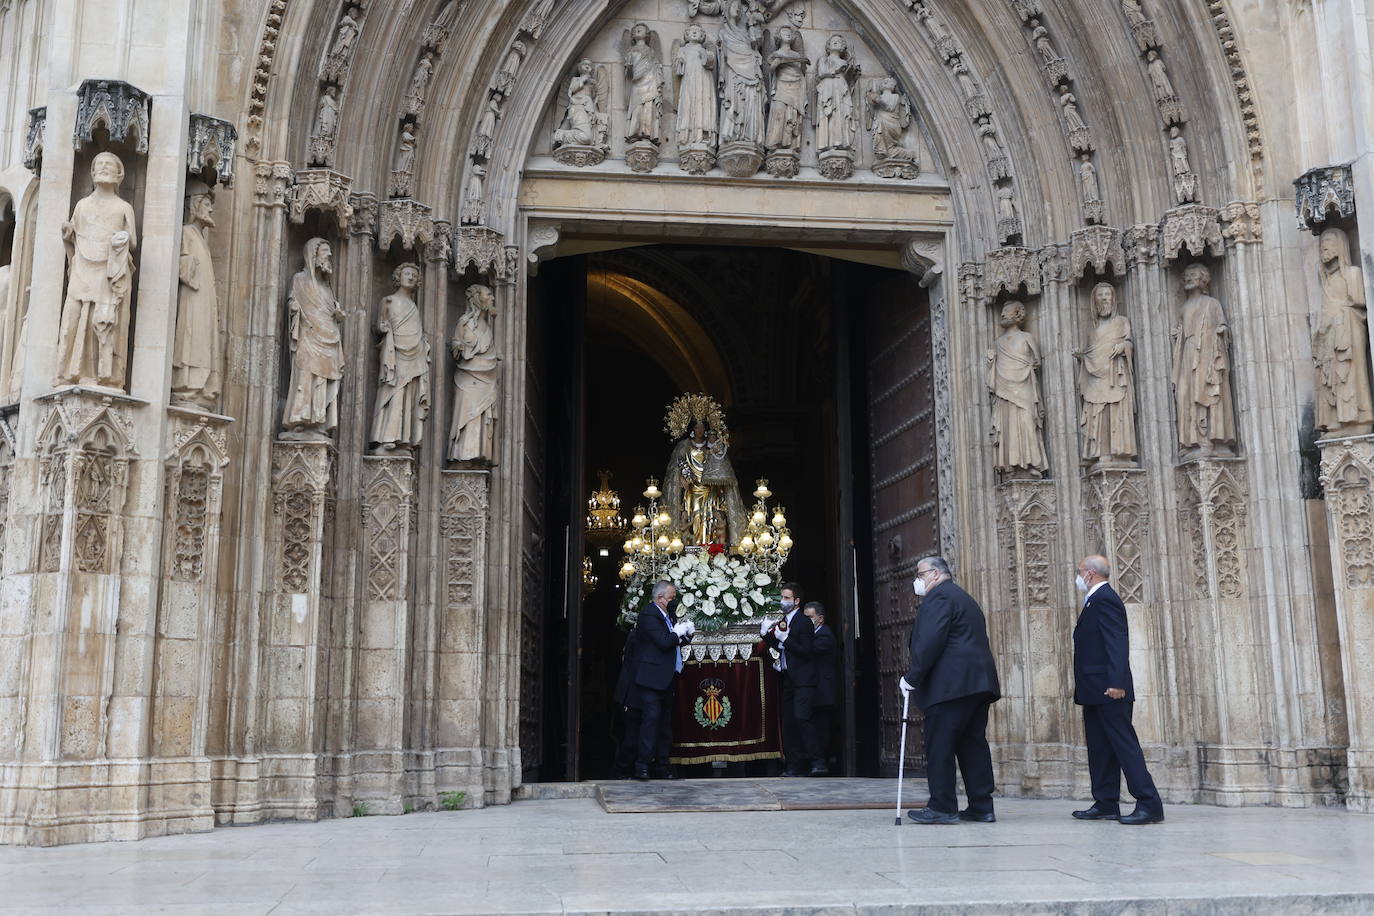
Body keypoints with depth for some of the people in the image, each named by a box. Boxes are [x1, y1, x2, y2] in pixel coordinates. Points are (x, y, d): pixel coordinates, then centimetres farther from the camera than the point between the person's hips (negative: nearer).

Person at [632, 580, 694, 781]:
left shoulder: (666, 614, 17)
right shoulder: (649, 614, -13)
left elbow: (672, 641, 21)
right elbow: (663, 642, -22)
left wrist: (685, 633, 4)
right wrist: (679, 632, -6)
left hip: (666, 679, 10)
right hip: (652, 679, -10)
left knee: (665, 723, 9)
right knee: (651, 719, -13)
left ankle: (661, 766, 13)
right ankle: (643, 765, -10)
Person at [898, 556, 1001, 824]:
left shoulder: (939, 596, -5)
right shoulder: (965, 598, 26)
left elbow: (930, 641, -16)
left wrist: (913, 677, -13)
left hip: (950, 685, -10)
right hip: (979, 682, 10)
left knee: (939, 747, -6)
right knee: (973, 744, 9)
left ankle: (942, 807, -5)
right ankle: (981, 807, 10)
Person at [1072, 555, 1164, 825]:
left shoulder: (1105, 599, -13)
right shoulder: (1095, 600, 19)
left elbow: (1117, 643, -22)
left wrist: (1116, 682, -29)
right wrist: (1082, 687, 18)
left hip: (1109, 691, -11)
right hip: (1096, 691, 11)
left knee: (1125, 744, -10)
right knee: (1100, 748, 12)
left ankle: (1149, 804, -9)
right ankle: (1106, 804, 17)